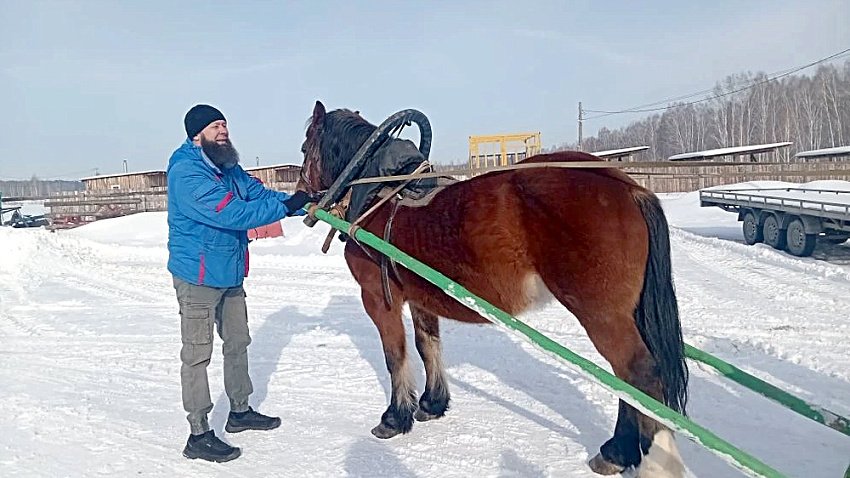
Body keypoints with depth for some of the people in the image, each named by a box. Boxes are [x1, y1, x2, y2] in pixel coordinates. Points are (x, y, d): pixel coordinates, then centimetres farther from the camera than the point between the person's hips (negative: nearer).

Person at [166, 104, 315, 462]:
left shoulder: (228, 168, 8)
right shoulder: (186, 173, -21)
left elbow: (260, 193, 7)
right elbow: (230, 214, -30)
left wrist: (302, 203, -8)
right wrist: (285, 208, -27)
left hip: (230, 273, 9)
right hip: (198, 276, -9)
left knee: (237, 343, 19)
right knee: (198, 353, 0)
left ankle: (240, 412, 36)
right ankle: (199, 436, 10)